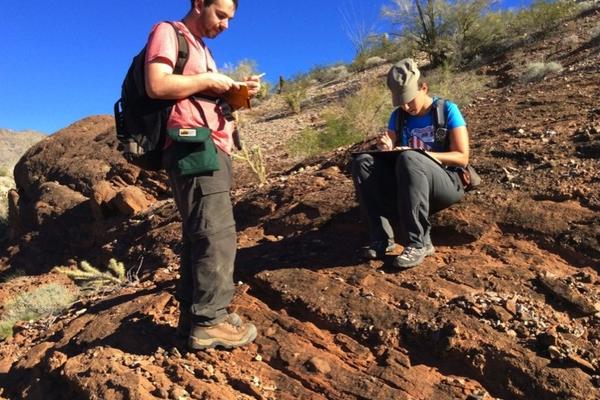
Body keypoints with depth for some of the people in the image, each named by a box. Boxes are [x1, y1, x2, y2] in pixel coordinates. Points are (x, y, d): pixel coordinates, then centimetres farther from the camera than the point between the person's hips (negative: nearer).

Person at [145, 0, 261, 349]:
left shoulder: (202, 48, 29)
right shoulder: (168, 33, 1)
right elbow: (156, 85, -15)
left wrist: (236, 92, 10)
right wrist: (208, 80, -7)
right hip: (192, 147, -10)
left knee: (201, 233, 8)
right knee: (217, 232, -13)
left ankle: (193, 314, 14)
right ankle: (210, 320, -7)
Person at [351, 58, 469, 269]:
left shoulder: (447, 109, -2)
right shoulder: (398, 116, 10)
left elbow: (462, 157, -8)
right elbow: (393, 154, 6)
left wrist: (422, 154, -20)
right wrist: (387, 148, -18)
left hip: (447, 184, -5)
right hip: (406, 185, 5)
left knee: (409, 159, -36)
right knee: (363, 162, -17)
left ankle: (418, 243, -32)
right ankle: (382, 238, -26)